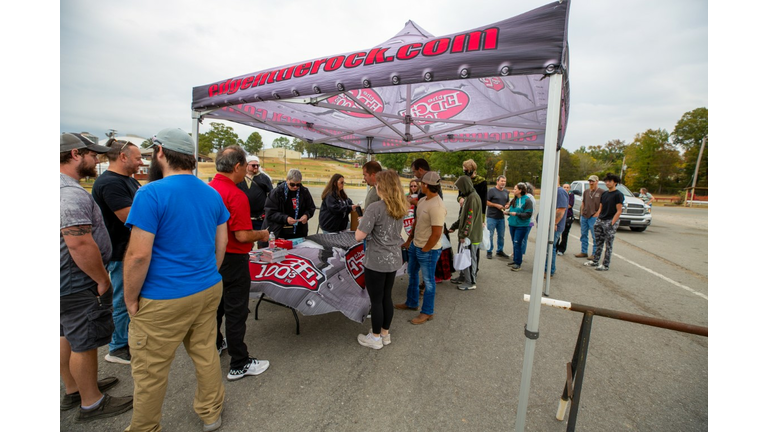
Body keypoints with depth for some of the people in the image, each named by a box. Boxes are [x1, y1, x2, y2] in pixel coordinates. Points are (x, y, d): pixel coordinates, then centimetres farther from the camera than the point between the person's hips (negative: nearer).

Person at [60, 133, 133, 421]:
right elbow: (80, 245, -29)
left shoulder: (66, 188, 9)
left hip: (67, 282, 10)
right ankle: (91, 403, 19)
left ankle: (73, 389, 38)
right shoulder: (71, 193, -24)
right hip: (78, 285, -10)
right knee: (85, 344, 3)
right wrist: (102, 280, -18)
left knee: (68, 338, 21)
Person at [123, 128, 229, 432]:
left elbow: (139, 255, -18)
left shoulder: (151, 193, -16)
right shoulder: (212, 193, 3)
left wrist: (131, 299, -4)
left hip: (163, 300, -6)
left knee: (149, 371, 14)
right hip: (208, 291, 6)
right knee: (206, 354, 20)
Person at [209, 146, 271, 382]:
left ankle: (215, 344, 46)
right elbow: (242, 236, -26)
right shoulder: (236, 195, -24)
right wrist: (262, 234, -8)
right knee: (236, 312, 3)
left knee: (215, 305, 25)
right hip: (232, 260, -9)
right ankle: (239, 364, 17)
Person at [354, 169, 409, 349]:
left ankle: (375, 338, 27)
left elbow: (359, 236, -21)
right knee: (387, 297, 20)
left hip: (376, 261, -7)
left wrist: (361, 223, -2)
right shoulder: (401, 207, 3)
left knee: (376, 300, 9)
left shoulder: (375, 207, -21)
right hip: (393, 259, 7)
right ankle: (385, 333, 36)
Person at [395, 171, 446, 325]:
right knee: (412, 274, 23)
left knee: (428, 281, 8)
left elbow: (436, 234, -25)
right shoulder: (422, 201, 4)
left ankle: (427, 312, 27)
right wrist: (409, 240, 15)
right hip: (415, 245, 9)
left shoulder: (436, 207, -25)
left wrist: (424, 250, -15)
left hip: (428, 250, -9)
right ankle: (411, 303, 44)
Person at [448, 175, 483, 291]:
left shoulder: (473, 198, -17)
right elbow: (463, 216, 20)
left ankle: (470, 282, 12)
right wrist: (453, 227, 20)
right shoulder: (469, 197, 14)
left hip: (471, 236, -9)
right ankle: (469, 279, 26)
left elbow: (470, 218, -21)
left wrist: (464, 235, -20)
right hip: (470, 235, 9)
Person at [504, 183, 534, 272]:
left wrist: (516, 214, -22)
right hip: (512, 224, 7)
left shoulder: (527, 200, -13)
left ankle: (518, 263, 3)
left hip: (522, 226, -7)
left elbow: (528, 214, -17)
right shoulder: (514, 199, 10)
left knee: (517, 244, -7)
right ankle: (515, 260, 25)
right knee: (514, 243, 14)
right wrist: (507, 212, 2)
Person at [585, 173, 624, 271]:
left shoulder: (618, 194, -6)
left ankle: (605, 265, 7)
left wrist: (612, 223, -17)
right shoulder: (604, 194, 14)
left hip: (610, 221, -7)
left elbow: (619, 211, -11)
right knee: (599, 243, 13)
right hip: (600, 221, 7)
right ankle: (595, 261, 21)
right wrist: (597, 219, 10)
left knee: (608, 245, 0)